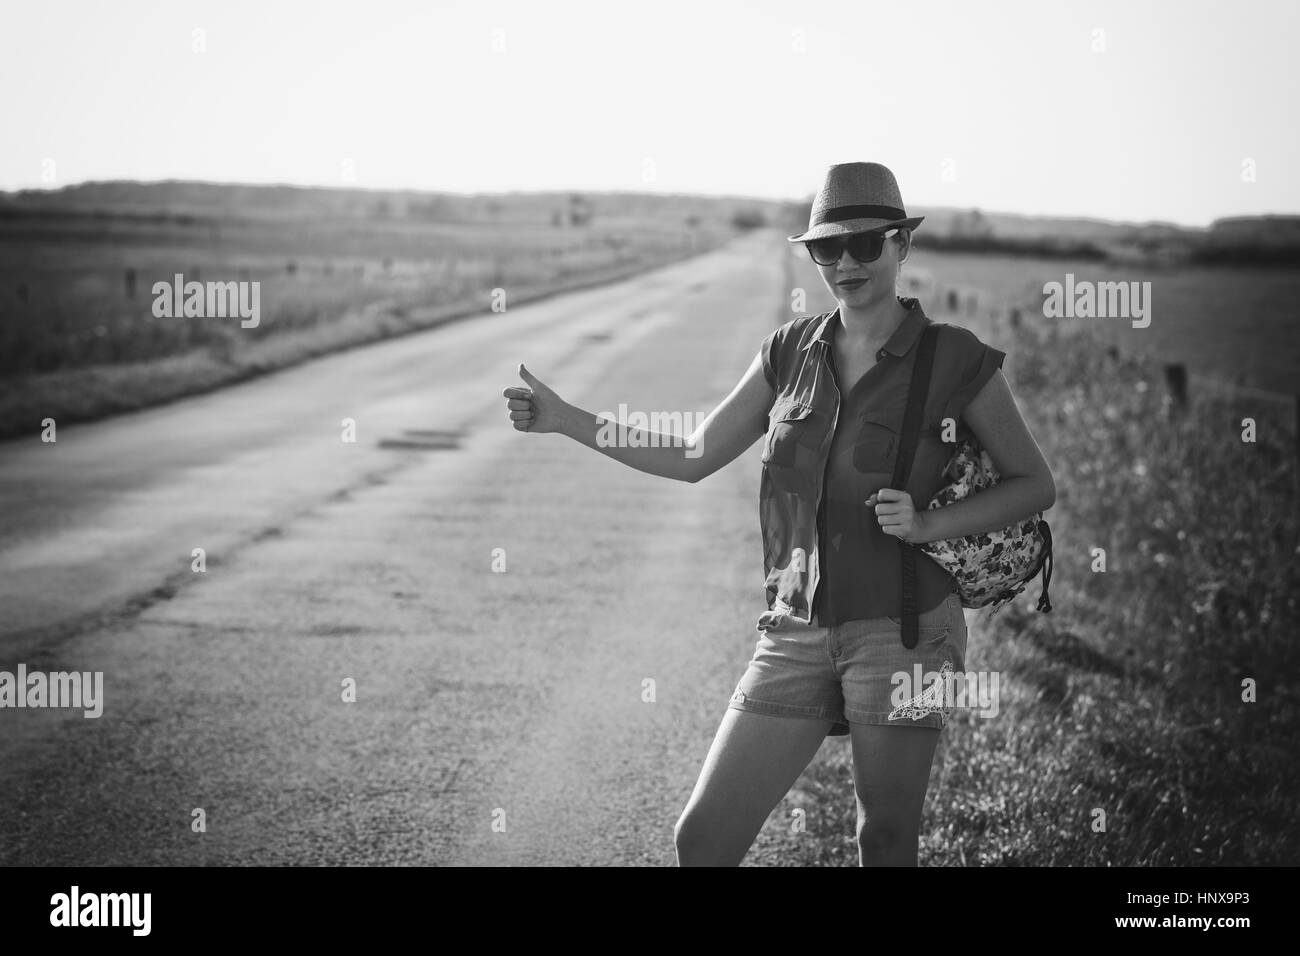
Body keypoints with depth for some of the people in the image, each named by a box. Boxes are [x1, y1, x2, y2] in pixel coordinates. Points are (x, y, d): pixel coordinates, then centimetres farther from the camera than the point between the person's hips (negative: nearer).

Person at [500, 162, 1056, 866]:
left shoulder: (955, 361, -3)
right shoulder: (791, 351, 8)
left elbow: (1035, 484, 4)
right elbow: (692, 458, 13)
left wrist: (927, 525, -11)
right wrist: (563, 419, 6)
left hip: (902, 628, -3)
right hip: (795, 631, 4)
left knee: (886, 846, 5)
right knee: (702, 838, -1)